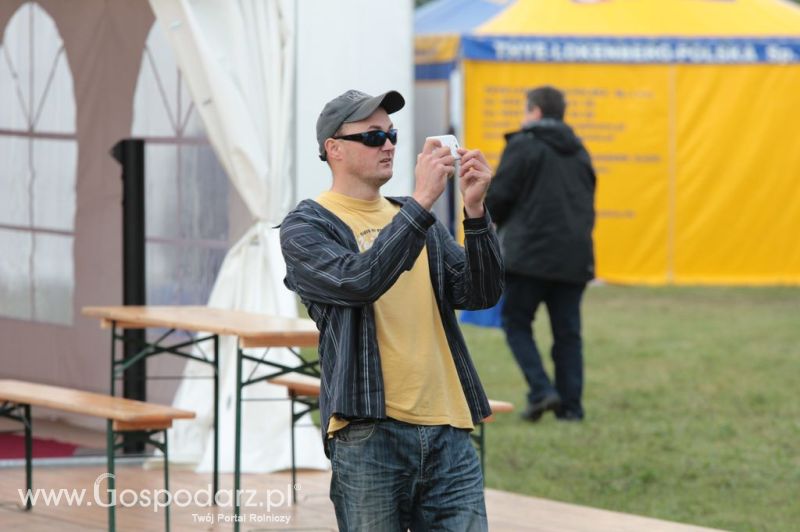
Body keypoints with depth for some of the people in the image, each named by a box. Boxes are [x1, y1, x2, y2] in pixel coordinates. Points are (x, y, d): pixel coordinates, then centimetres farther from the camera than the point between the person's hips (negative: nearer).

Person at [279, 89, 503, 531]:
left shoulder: (413, 216, 18)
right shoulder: (307, 227, 0)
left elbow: (480, 294, 6)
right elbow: (359, 280, -20)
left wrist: (475, 209, -8)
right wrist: (421, 201, -20)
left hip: (447, 432, 5)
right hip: (368, 433, -5)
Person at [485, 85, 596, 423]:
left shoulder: (523, 146, -6)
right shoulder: (579, 151, 16)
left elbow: (497, 198, -7)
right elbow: (588, 203, 20)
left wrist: (504, 224, 13)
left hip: (530, 254, -6)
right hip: (574, 256, 6)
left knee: (516, 323, 5)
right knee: (567, 332, 8)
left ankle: (541, 390, -11)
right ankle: (570, 406, 4)